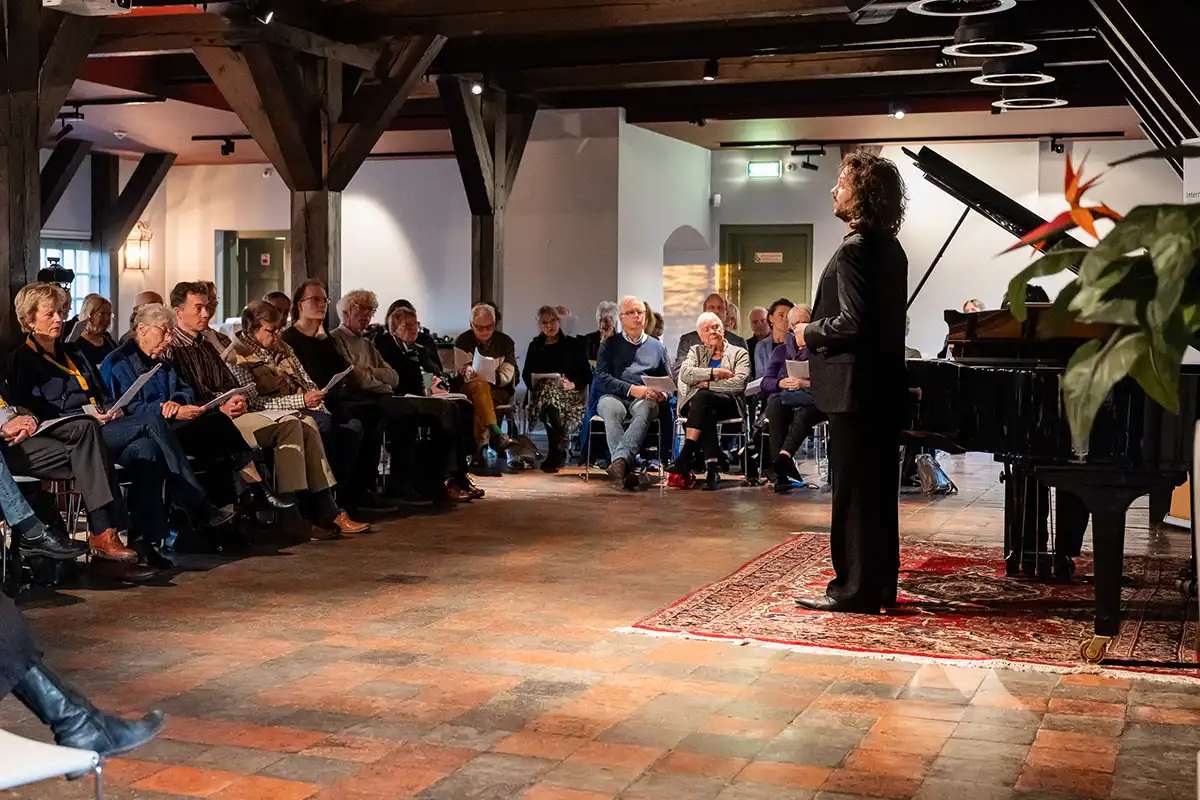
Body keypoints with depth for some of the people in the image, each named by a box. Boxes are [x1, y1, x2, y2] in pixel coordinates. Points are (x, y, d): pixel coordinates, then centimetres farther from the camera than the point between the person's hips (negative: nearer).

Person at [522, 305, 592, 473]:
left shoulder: (574, 344, 11)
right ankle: (559, 454, -30)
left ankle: (555, 456, -28)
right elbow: (526, 373, 18)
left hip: (570, 394, -2)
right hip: (542, 394, 2)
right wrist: (533, 383, -5)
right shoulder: (535, 346, 20)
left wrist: (573, 384, -13)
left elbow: (587, 375, 7)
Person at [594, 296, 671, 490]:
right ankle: (626, 469, -51)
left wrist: (662, 394, -4)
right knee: (610, 408, -38)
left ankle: (620, 460, -56)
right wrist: (631, 389, -11)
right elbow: (601, 378, 4)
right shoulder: (610, 344, 18)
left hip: (645, 399, 1)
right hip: (614, 396, -1)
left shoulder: (657, 347, 25)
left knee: (646, 409, -37)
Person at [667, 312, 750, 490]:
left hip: (728, 403, -2)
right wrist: (715, 372, -7)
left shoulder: (739, 353, 14)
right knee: (706, 412, -37)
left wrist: (708, 384, -8)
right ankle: (712, 467, -47)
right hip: (697, 402, 2)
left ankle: (686, 456, -43)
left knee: (702, 397, -36)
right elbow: (685, 374, 1)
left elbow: (739, 383, -5)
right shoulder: (695, 352, 23)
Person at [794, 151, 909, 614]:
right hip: (885, 387, 10)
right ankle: (880, 584, 22)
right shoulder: (890, 248, 12)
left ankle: (855, 590, 3)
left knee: (852, 492, -3)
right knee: (879, 491, 14)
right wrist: (819, 327, 15)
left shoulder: (853, 250, -17)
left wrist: (810, 332, -7)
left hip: (855, 389, -10)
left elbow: (851, 323, -24)